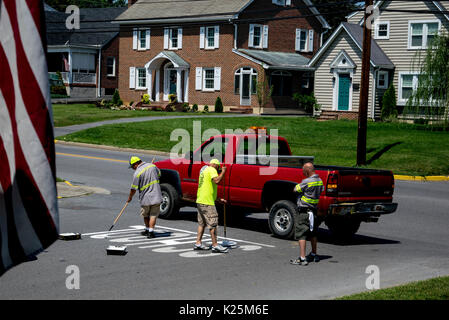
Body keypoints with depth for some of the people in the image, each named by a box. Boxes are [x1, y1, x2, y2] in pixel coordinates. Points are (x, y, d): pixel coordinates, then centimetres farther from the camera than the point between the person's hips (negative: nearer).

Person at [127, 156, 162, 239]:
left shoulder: (137, 173, -14)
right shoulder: (153, 166, 0)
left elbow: (134, 189, -8)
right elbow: (159, 175, 20)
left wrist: (130, 197, 8)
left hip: (145, 198, -3)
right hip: (156, 196, 3)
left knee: (145, 215, 18)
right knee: (153, 215, 4)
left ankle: (147, 229, 31)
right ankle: (150, 231, -3)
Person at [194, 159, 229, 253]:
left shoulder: (204, 170, 24)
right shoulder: (212, 170, -6)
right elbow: (216, 180, -27)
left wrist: (219, 199, 27)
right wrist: (223, 172, -13)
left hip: (200, 201, 10)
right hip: (207, 202, -10)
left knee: (202, 223, 15)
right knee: (213, 223, -7)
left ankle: (198, 243, 17)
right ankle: (215, 245, -7)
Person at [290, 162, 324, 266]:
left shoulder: (306, 182, -20)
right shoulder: (320, 181, 5)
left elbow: (295, 189, -9)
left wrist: (298, 185, 10)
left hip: (303, 211, -8)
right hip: (314, 210, 8)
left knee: (301, 235, -7)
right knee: (312, 234, 21)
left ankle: (302, 258, -11)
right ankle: (314, 255, 33)